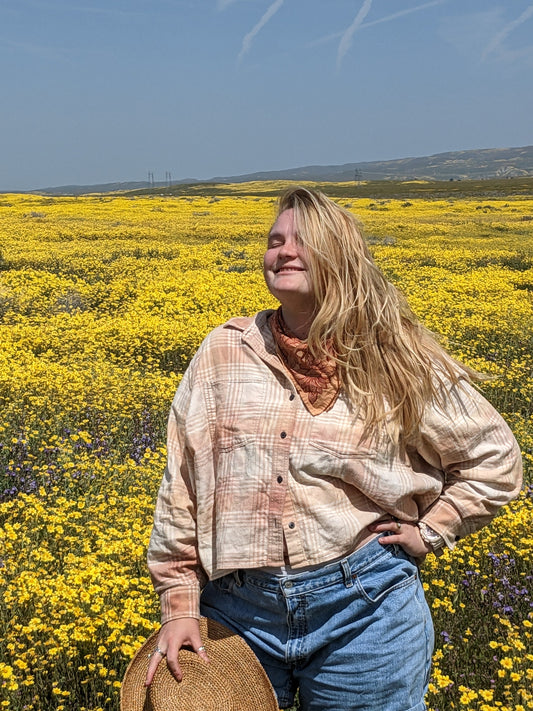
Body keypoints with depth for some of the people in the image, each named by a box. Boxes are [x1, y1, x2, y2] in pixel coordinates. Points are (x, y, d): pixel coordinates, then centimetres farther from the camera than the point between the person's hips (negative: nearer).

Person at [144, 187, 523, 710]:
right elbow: (181, 486, 1)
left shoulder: (396, 361, -3)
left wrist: (429, 532, -1)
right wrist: (178, 604, -1)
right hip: (238, 611, 1)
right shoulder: (225, 351, 0)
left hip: (363, 608, -1)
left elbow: (496, 460, 7)